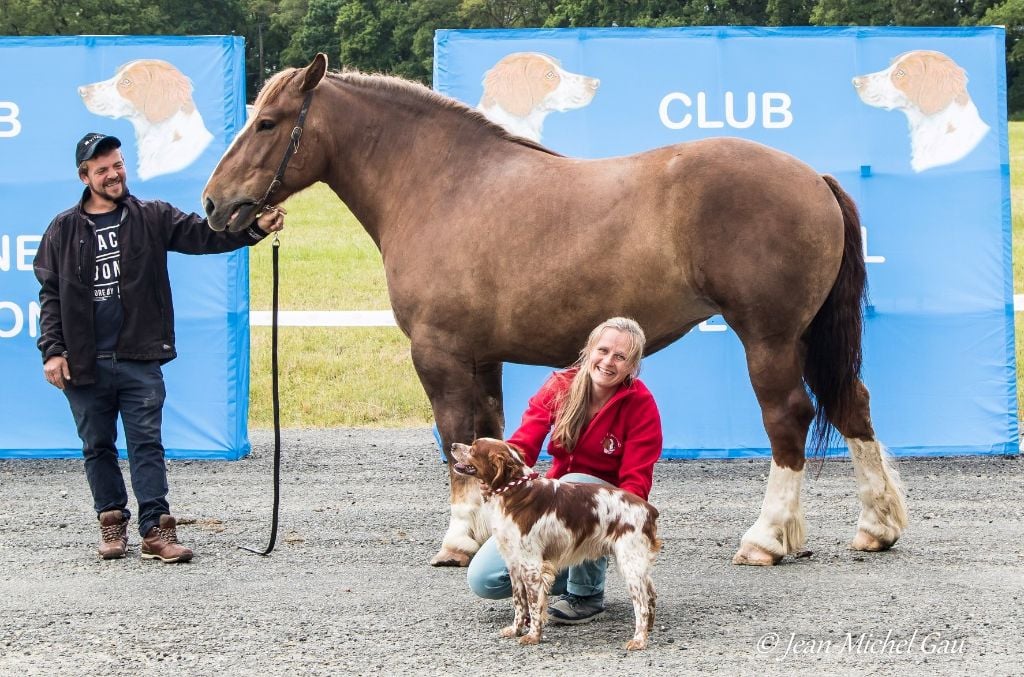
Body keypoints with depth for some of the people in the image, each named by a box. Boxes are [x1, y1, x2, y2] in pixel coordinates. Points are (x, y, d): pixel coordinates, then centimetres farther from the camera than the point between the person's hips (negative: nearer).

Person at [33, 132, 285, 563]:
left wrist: (254, 229, -22)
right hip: (85, 364, 1)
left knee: (146, 445, -1)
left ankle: (156, 530, -1)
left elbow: (205, 235, -6)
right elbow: (50, 296, 6)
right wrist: (52, 351, -3)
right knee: (97, 447, 10)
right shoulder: (64, 230, 4)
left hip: (140, 360, -1)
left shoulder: (152, 218, 4)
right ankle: (112, 523, 22)